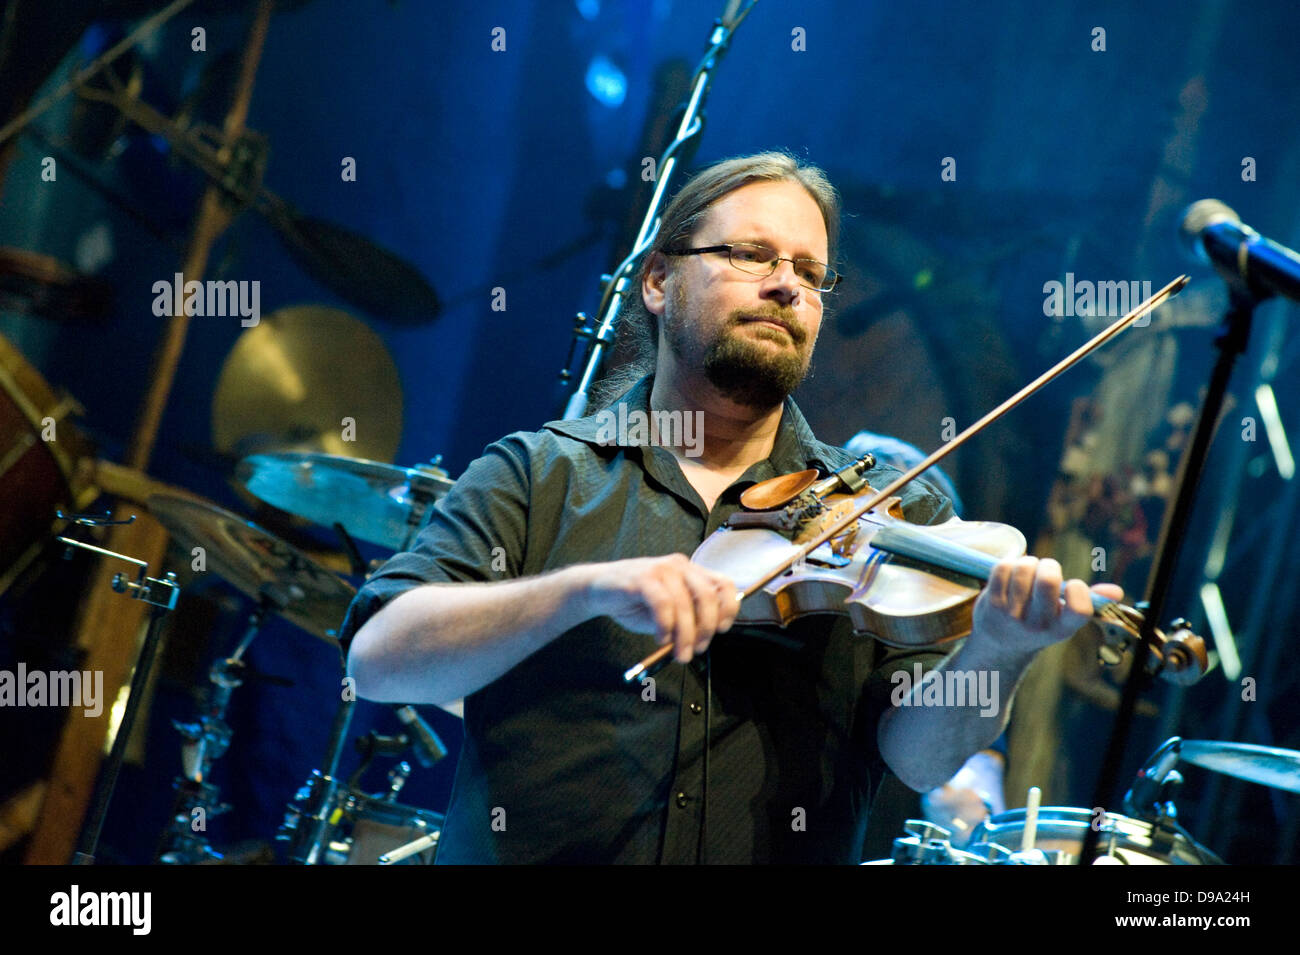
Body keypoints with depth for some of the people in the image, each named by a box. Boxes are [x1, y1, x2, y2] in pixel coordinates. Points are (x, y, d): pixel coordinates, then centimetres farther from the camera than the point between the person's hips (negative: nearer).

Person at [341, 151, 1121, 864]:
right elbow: (378, 658, -5)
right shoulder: (537, 477, 8)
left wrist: (992, 654, -22)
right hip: (526, 850, -1)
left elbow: (921, 755, -1)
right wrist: (589, 588, -18)